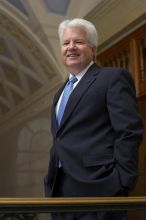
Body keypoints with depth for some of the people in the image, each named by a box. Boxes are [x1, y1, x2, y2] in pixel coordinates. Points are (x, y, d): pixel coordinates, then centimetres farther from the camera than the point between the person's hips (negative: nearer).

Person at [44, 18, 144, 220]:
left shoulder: (113, 77, -2)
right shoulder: (61, 92, 22)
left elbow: (129, 132, -11)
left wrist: (121, 184, -17)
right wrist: (51, 181, 13)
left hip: (96, 187, -7)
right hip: (59, 188, 7)